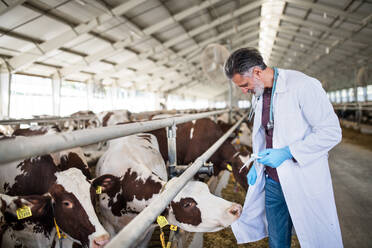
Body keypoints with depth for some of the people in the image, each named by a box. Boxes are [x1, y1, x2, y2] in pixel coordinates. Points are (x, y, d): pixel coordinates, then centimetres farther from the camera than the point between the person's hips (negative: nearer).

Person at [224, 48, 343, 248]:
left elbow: (331, 132, -17)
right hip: (272, 183, 7)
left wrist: (287, 152, -21)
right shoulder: (259, 95, 9)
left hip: (305, 183, -6)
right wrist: (256, 164, 9)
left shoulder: (303, 85, -16)